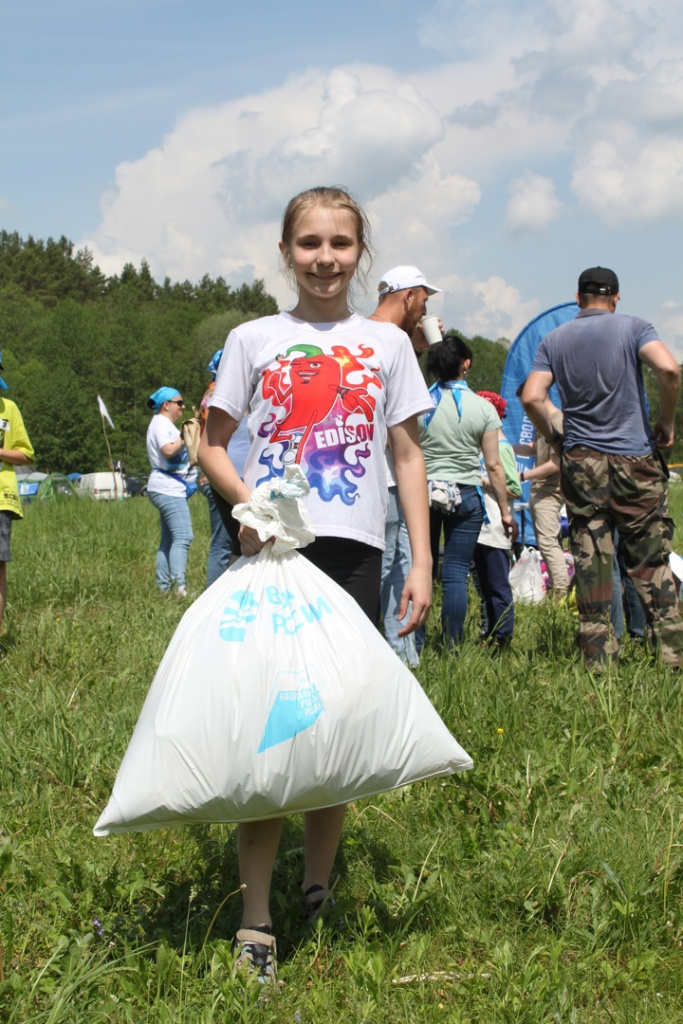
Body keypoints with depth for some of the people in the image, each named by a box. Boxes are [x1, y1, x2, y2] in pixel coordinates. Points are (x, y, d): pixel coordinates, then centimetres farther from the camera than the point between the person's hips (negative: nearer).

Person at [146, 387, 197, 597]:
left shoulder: (165, 424, 24)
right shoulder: (161, 423, -8)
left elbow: (177, 453, 29)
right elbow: (168, 450, -24)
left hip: (171, 489, 11)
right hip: (168, 488, -11)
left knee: (168, 540, 9)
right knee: (183, 537, -19)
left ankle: (163, 587, 9)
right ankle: (179, 585, -28)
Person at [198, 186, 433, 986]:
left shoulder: (386, 343, 8)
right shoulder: (253, 340, 6)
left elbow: (408, 456, 9)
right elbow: (211, 446, 9)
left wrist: (422, 563, 2)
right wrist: (246, 501, -12)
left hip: (352, 552, 1)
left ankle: (318, 890, 26)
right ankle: (255, 920, -1)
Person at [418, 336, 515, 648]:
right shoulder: (483, 408, -1)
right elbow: (493, 466, -1)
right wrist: (505, 510, 6)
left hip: (422, 493, 1)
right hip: (465, 496, -1)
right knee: (456, 573, 1)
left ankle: (416, 645, 10)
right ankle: (453, 647, 1)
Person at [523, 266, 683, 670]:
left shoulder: (554, 340, 7)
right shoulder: (633, 328, -2)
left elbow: (532, 398, -3)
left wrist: (556, 438, 12)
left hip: (582, 462, 2)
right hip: (635, 459, -2)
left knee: (591, 562, 3)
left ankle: (598, 659, 3)